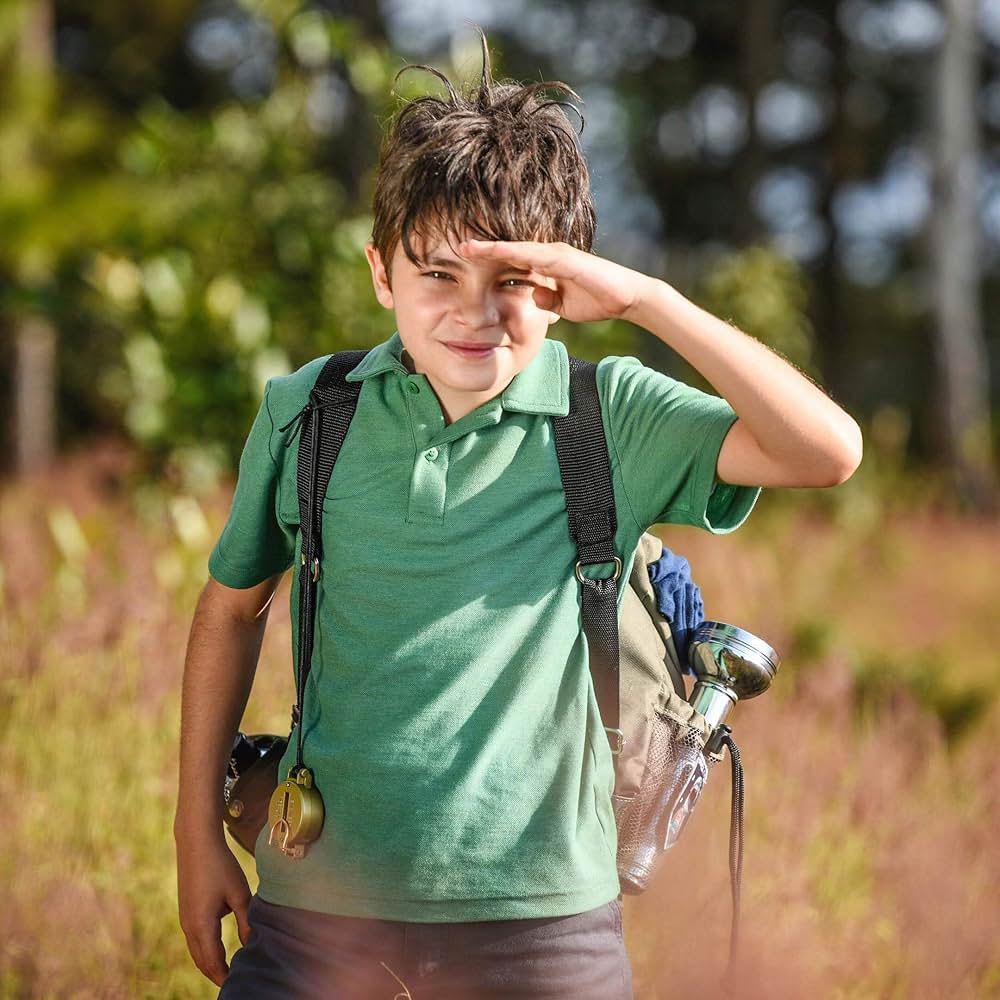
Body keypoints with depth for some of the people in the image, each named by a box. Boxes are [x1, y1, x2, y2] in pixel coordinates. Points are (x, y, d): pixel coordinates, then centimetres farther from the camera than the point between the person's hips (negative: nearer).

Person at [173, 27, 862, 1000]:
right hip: (320, 899, 1)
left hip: (540, 914, -1)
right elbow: (232, 605, 14)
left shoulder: (612, 418, -4)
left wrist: (647, 300, -21)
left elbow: (828, 452, -17)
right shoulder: (303, 414, 1)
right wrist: (197, 831, 12)